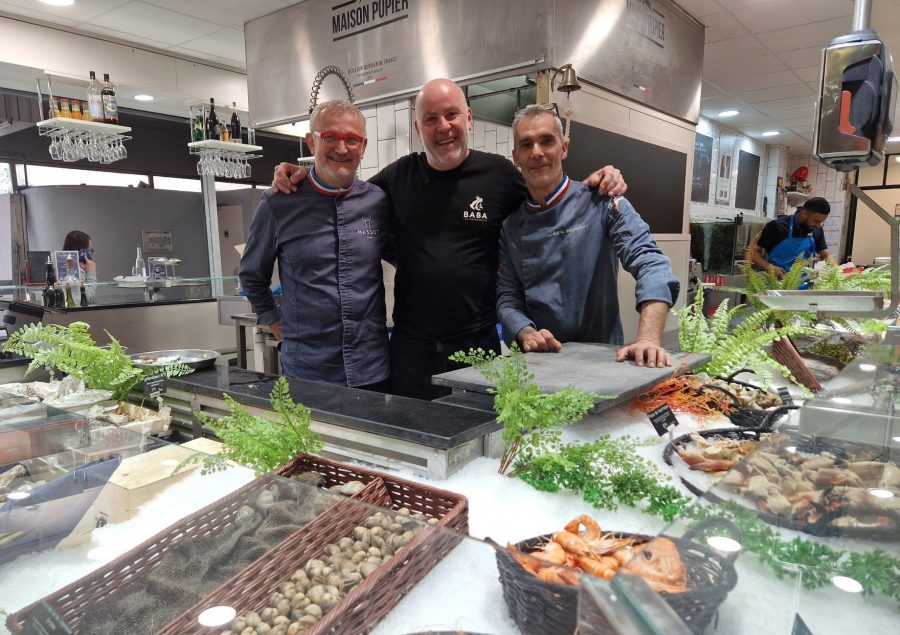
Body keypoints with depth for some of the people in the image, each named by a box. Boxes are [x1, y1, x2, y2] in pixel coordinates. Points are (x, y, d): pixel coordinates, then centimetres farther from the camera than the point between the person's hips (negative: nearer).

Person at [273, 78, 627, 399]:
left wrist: (596, 185, -5)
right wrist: (302, 178, 2)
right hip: (411, 347, 1)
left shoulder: (499, 173, -1)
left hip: (478, 345, -1)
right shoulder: (399, 177, 3)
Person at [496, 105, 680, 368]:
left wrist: (649, 339, -29)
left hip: (601, 356, -3)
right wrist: (526, 334, -13)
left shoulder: (602, 203, -4)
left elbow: (649, 262, -16)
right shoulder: (510, 224, 7)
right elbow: (507, 295, 7)